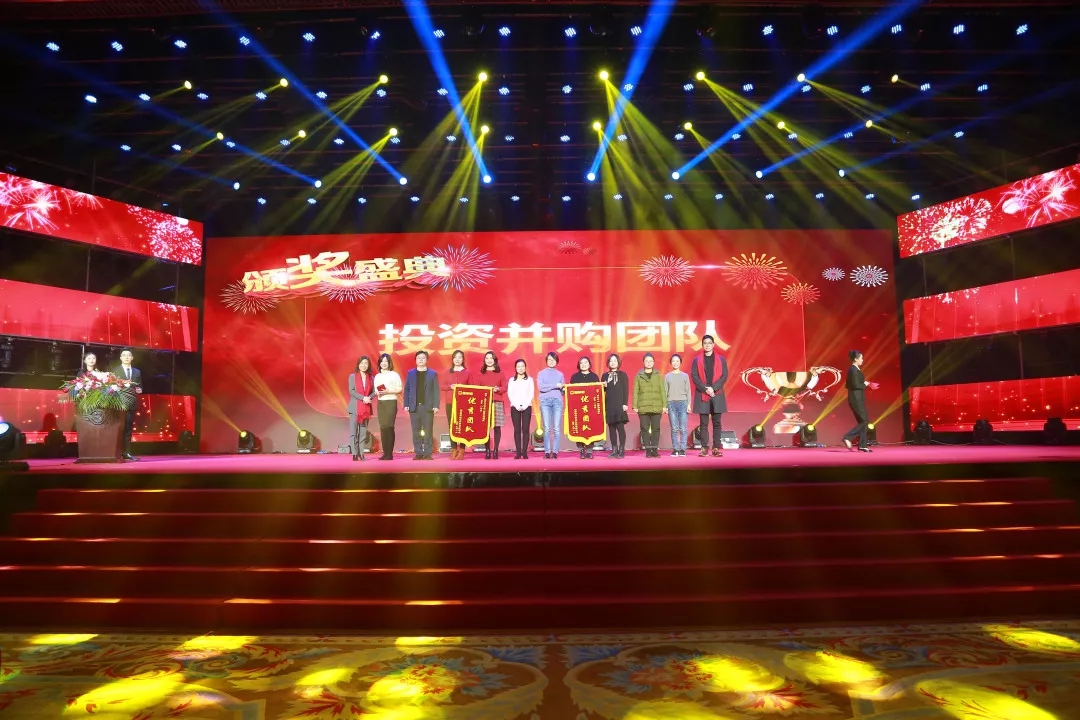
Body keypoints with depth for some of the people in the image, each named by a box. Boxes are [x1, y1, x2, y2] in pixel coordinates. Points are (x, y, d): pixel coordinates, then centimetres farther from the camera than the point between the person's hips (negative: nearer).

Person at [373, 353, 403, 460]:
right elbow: (375, 390, 16)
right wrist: (378, 392, -6)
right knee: (382, 427, 0)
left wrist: (388, 391, -15)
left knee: (389, 427, -9)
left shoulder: (394, 375, -1)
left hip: (391, 402, -4)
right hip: (380, 403, 4)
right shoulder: (377, 376, 13)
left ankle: (389, 453, -6)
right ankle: (385, 453, 4)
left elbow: (399, 389, -3)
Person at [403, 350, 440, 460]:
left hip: (428, 406, -2)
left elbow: (436, 390, 1)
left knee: (428, 431, 0)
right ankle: (418, 453, 8)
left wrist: (436, 405, -7)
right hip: (414, 406, 2)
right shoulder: (410, 373, 11)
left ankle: (427, 453, 3)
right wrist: (406, 405, 0)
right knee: (416, 431, 4)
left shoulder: (433, 373, 6)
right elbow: (407, 389, 8)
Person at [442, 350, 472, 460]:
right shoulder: (448, 372, 11)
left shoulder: (467, 372, 7)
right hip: (450, 402, 2)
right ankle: (453, 449, 2)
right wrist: (450, 386, -9)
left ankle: (462, 450, -3)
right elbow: (442, 386, 8)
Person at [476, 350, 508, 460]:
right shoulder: (481, 373, 12)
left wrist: (498, 389, -12)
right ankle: (487, 450, 1)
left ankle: (495, 450, 0)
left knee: (497, 426, -4)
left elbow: (505, 388, 7)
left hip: (497, 402, 0)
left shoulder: (501, 373, 10)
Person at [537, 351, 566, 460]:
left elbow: (563, 389, 14)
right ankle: (547, 452, -2)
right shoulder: (541, 373, 10)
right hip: (545, 401, -1)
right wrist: (555, 386, -8)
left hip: (558, 401, 2)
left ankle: (555, 452, -2)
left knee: (557, 428, -5)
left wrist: (563, 388, -9)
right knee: (547, 428, -4)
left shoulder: (560, 374, 17)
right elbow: (540, 387, -5)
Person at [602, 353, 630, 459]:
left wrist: (625, 403, -11)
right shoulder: (605, 375, 13)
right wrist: (604, 386, -7)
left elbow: (626, 390, -2)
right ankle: (614, 450, 7)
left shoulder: (623, 375, 3)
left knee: (620, 427, -7)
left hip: (619, 404, -4)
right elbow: (602, 390, 15)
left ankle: (621, 450, -3)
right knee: (611, 427, 4)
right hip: (609, 405, 4)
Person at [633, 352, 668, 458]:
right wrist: (635, 406, -2)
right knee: (645, 429, 0)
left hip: (656, 407, 0)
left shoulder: (658, 375, 9)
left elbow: (663, 391, 6)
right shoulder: (639, 375, 7)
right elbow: (635, 392, 4)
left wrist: (664, 405, 0)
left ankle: (655, 449, 9)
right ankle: (648, 450, 6)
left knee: (656, 428, 2)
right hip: (643, 407, 0)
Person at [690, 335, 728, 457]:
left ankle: (716, 448, 4)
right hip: (702, 395, 0)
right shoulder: (697, 360, 7)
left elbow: (724, 376, 1)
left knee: (716, 423, 1)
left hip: (717, 395, 1)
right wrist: (705, 389, -12)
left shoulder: (721, 359, 9)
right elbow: (694, 377, 0)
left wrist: (713, 388, -11)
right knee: (703, 423, 0)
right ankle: (704, 448, 3)